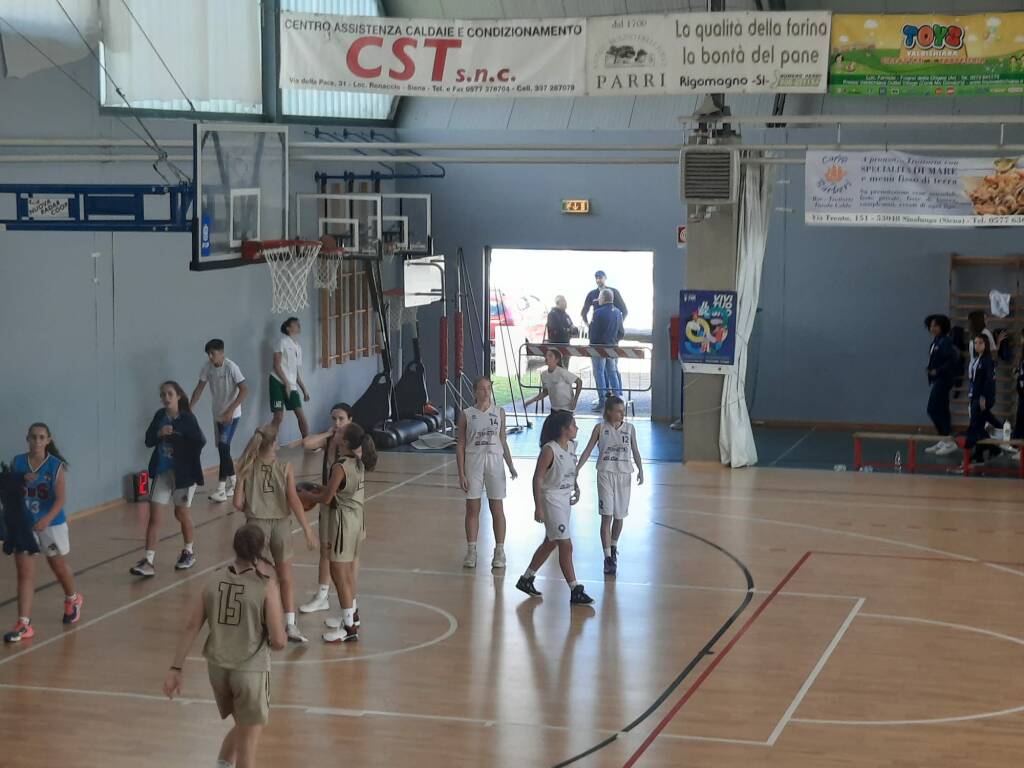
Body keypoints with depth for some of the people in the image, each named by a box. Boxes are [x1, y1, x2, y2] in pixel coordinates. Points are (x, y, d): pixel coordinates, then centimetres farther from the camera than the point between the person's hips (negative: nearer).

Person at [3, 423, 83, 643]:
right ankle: (24, 625, -6)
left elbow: (61, 498, -17)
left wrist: (46, 520, -31)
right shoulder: (17, 463, -2)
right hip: (23, 525, 2)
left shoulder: (57, 465, -11)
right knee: (24, 573, -4)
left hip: (51, 525, -2)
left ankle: (73, 600, 48)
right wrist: (21, 482, -15)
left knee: (59, 566, 19)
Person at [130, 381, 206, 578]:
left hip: (183, 473, -3)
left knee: (182, 512, 14)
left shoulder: (187, 418, -13)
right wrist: (159, 433, -16)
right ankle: (148, 561, -4)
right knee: (154, 515, -3)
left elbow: (200, 441, -17)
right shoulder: (159, 416, 1)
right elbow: (149, 441, 2)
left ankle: (189, 551, 38)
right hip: (162, 471, 4)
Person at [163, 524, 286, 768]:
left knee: (242, 727, 27)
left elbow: (191, 627, 2)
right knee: (248, 741, 6)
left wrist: (175, 669, 6)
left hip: (217, 667, 5)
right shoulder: (266, 586, -12)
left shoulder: (215, 580, 1)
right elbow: (278, 642, -13)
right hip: (250, 670, -5)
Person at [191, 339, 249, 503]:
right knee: (223, 449, 12)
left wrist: (230, 411, -26)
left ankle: (221, 490, -15)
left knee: (223, 448, -14)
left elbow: (244, 390, -21)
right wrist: (189, 408, -3)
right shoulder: (207, 367, -2)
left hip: (232, 415, -7)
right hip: (218, 414, 7)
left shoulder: (231, 367, -19)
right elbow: (199, 388, 5)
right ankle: (234, 484, 25)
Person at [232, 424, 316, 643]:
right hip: (280, 524, 0)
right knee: (286, 577, 14)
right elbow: (294, 500, -13)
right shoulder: (285, 468, -7)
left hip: (256, 524, 0)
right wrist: (307, 530, -12)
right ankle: (290, 624, 8)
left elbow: (238, 503, -7)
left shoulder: (247, 468, -5)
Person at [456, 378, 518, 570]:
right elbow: (460, 445, 0)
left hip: (494, 462, 1)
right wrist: (461, 473, -5)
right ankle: (471, 551, 11)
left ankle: (499, 551, 10)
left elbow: (503, 441, 11)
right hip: (473, 462, -1)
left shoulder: (499, 412, 4)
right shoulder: (466, 415, -1)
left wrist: (510, 465, 3)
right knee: (472, 509, 3)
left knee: (497, 509, 3)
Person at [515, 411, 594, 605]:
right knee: (566, 546, -8)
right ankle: (575, 591, -3)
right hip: (551, 500, -9)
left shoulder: (572, 447, 5)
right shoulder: (549, 450, -19)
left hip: (565, 500, 9)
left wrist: (575, 487, 8)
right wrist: (538, 507, -20)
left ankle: (526, 579, 31)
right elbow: (538, 478, -18)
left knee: (550, 544, 18)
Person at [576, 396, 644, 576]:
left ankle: (613, 547, 36)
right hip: (605, 473, -2)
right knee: (606, 516, -9)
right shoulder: (600, 428, -1)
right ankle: (608, 558, -9)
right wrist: (577, 468, -7)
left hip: (624, 475, 2)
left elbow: (635, 451, 4)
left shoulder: (629, 428, 4)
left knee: (619, 516, 10)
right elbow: (588, 450, 1)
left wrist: (640, 470, -10)